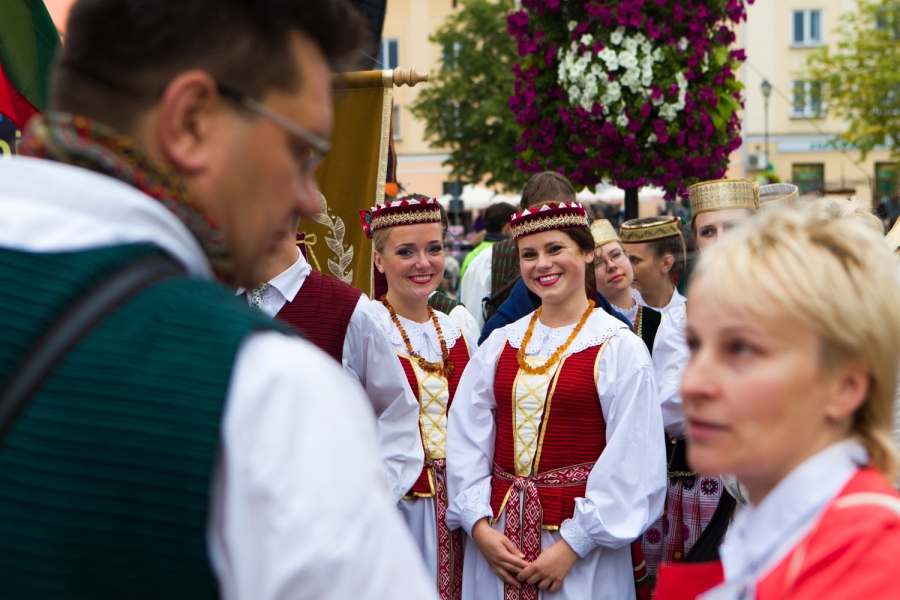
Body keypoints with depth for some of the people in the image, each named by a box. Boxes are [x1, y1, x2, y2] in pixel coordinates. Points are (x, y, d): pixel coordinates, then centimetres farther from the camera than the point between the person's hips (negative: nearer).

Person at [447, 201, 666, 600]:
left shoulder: (619, 348, -5)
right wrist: (479, 526, -7)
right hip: (496, 536, 4)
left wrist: (572, 545, -14)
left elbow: (629, 464, -11)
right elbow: (466, 439, 4)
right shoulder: (500, 345, 7)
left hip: (581, 544, -3)